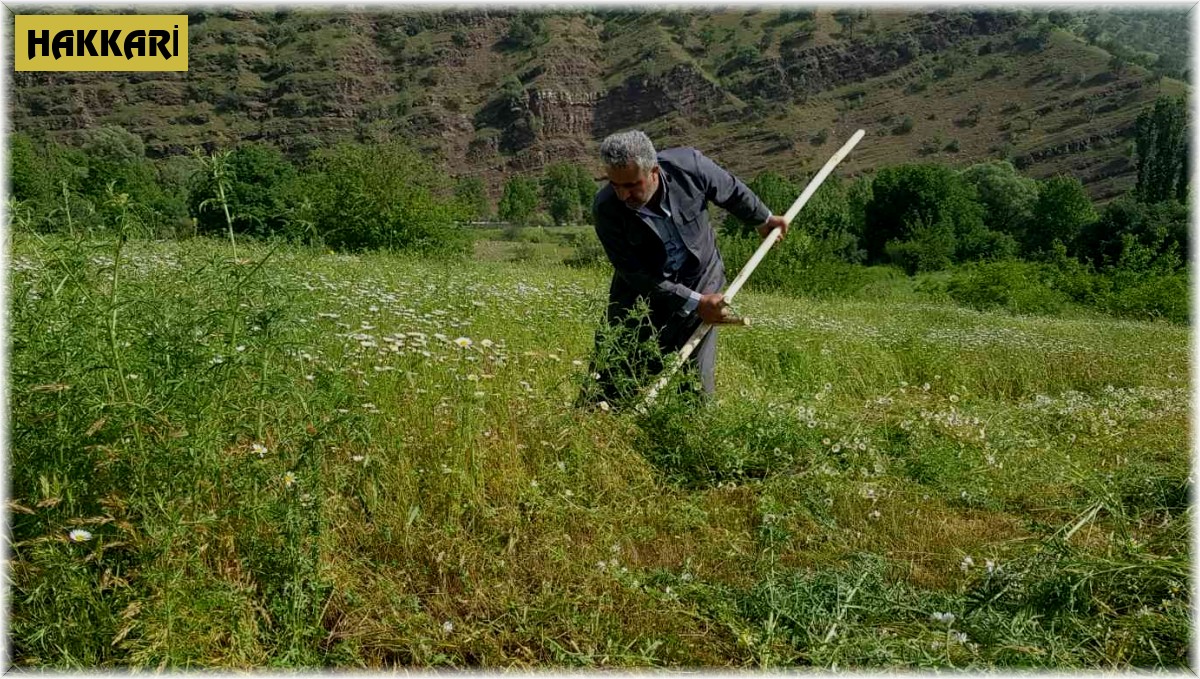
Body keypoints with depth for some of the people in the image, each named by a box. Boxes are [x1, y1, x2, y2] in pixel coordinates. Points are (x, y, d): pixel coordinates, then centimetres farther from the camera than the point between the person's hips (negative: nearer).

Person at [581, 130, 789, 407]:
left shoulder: (689, 165, -22)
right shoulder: (606, 208, -26)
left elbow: (731, 190, 1)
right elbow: (637, 276, -21)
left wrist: (764, 219, 17)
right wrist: (694, 303, -24)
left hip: (701, 282, 1)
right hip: (641, 292, -1)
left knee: (696, 384, 1)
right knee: (609, 384, 4)